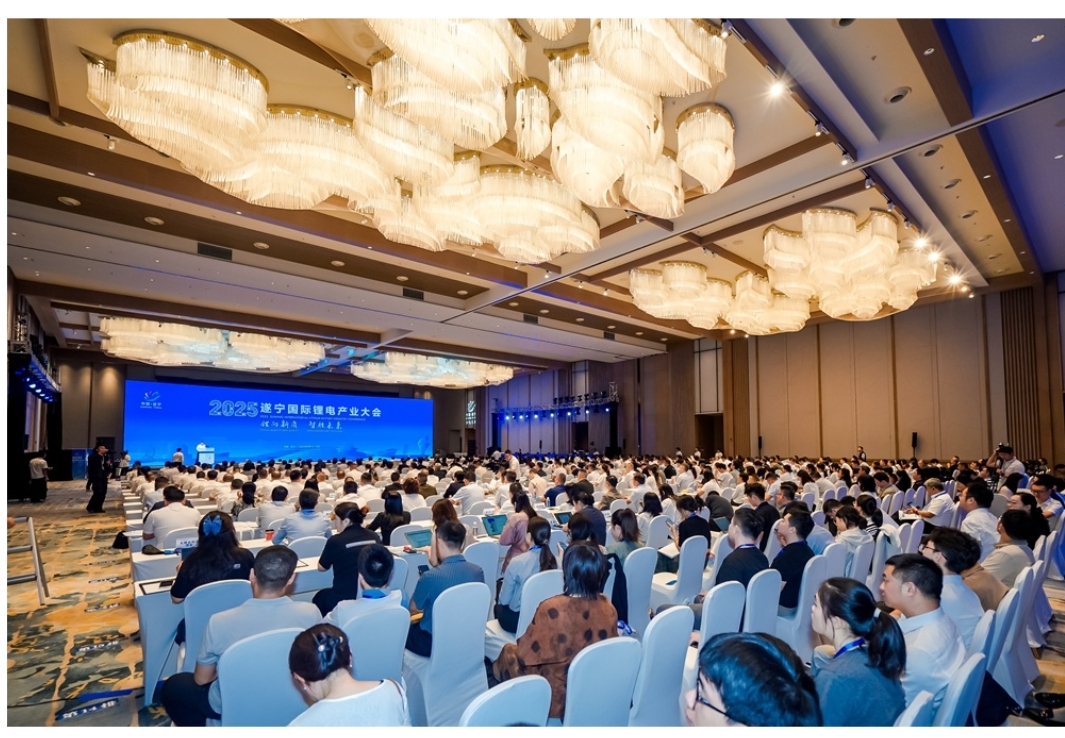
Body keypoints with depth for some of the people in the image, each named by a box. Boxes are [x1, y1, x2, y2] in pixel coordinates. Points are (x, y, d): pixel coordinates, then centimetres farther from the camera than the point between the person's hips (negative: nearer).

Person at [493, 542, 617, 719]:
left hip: (556, 698, -5)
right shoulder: (609, 609, -15)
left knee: (508, 651, 21)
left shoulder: (552, 609, -31)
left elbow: (525, 657, -18)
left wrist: (517, 646, 5)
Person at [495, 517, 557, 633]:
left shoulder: (517, 562, -23)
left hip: (517, 619, -4)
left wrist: (499, 601, 11)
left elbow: (504, 599, -11)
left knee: (499, 605, 27)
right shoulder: (555, 561, -12)